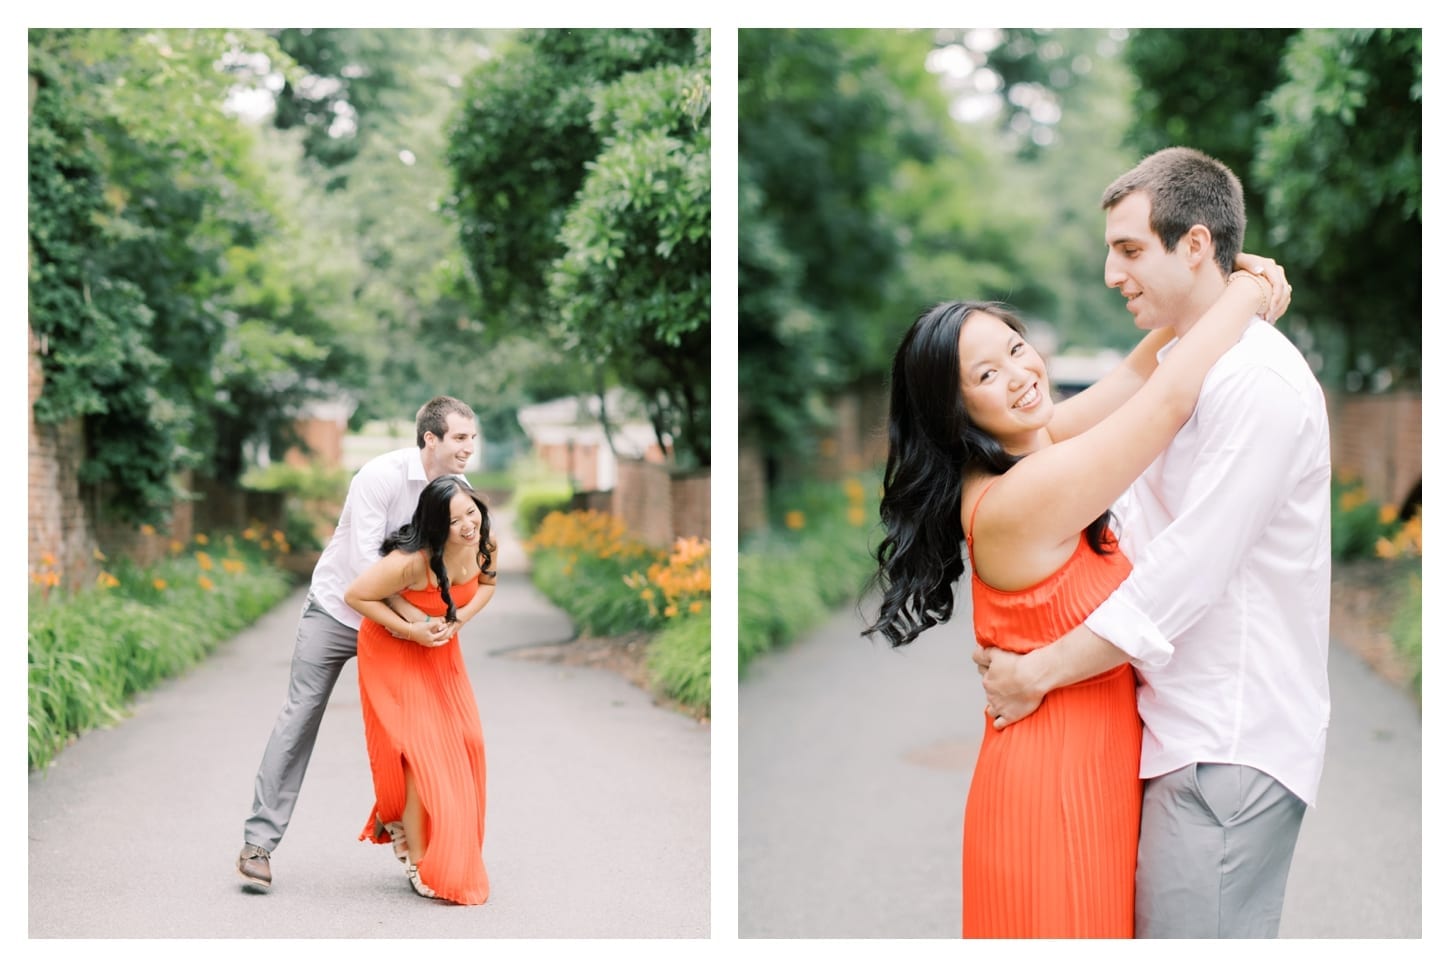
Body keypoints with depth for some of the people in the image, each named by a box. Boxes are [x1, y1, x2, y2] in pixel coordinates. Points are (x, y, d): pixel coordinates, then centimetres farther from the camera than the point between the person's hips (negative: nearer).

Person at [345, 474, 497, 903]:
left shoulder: (482, 545, -17)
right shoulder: (411, 561, -36)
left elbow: (486, 583, 5)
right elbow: (356, 596, -25)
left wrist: (458, 619, -13)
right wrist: (410, 630, -27)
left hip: (440, 648, 6)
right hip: (394, 651, -6)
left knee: (466, 741, 2)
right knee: (422, 749, -9)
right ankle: (420, 863, 6)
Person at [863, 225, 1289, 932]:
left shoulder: (1032, 444, -1)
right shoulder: (1014, 501, -26)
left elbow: (1135, 377, 9)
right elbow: (1170, 397, -25)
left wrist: (1204, 288, -5)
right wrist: (1246, 292, -11)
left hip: (1089, 762, 9)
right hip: (1060, 777, -9)